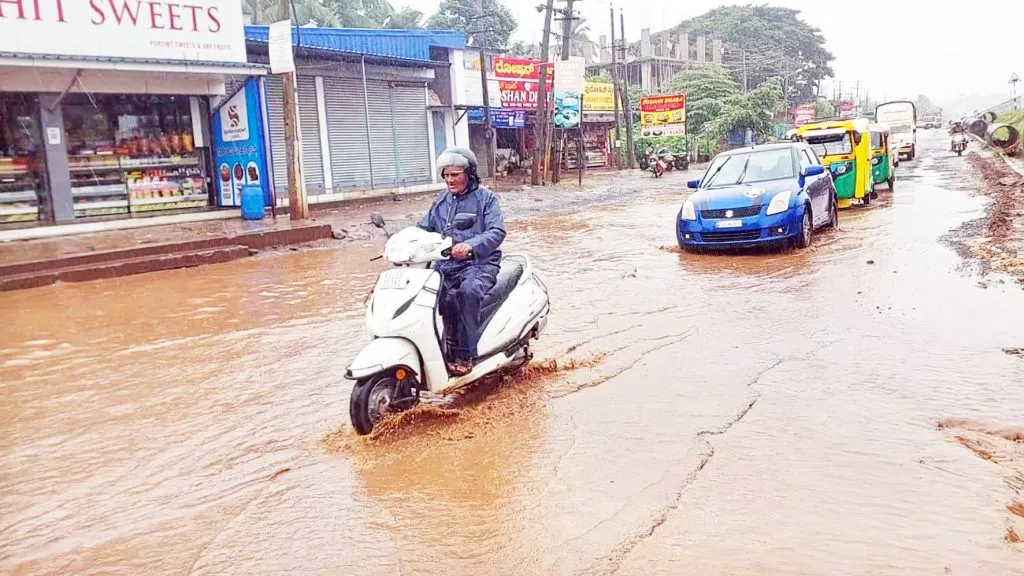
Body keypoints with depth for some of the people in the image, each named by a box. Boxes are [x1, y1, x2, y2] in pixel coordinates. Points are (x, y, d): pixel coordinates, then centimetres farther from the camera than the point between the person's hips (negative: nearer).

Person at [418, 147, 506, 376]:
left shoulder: (485, 198, 1)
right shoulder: (442, 200, 18)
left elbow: (497, 232, -13)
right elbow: (425, 228, 15)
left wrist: (471, 245, -32)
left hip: (479, 263, -5)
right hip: (446, 264, 5)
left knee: (469, 290, -38)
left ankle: (465, 354, -27)